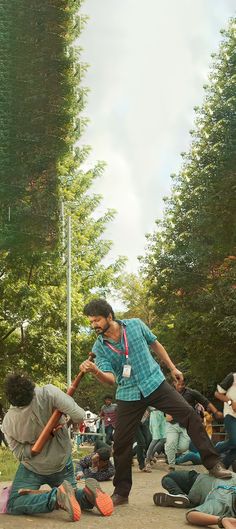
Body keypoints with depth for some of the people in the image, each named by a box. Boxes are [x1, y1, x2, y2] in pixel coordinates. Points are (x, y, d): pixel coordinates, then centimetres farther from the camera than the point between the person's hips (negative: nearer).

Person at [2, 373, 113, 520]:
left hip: (33, 468, -2)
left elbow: (20, 454, -10)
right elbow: (78, 416, -30)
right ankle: (88, 493, -14)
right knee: (72, 496, 24)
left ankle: (56, 496, -31)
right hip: (62, 463, 2)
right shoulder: (48, 393, -28)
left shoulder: (8, 422, -18)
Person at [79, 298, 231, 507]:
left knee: (189, 415, -16)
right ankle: (121, 492, 15)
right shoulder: (99, 347, -5)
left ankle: (213, 463, -6)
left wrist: (172, 367, 14)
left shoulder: (135, 325, -4)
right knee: (121, 443, 0)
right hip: (128, 394, 1)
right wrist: (95, 371, -34)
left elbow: (155, 344, 11)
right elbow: (110, 378, -13)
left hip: (155, 382, -1)